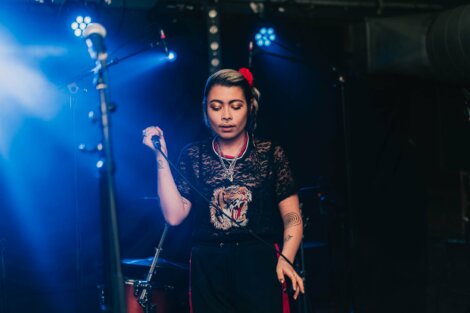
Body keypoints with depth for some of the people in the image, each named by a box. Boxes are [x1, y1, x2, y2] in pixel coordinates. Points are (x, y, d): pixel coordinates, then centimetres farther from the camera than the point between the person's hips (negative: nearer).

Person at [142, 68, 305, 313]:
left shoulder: (269, 153, 2)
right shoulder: (193, 156, 7)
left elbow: (291, 215, 0)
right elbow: (174, 215, -3)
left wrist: (286, 258, -18)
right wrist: (161, 156, -5)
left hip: (260, 266, -1)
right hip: (207, 271, 2)